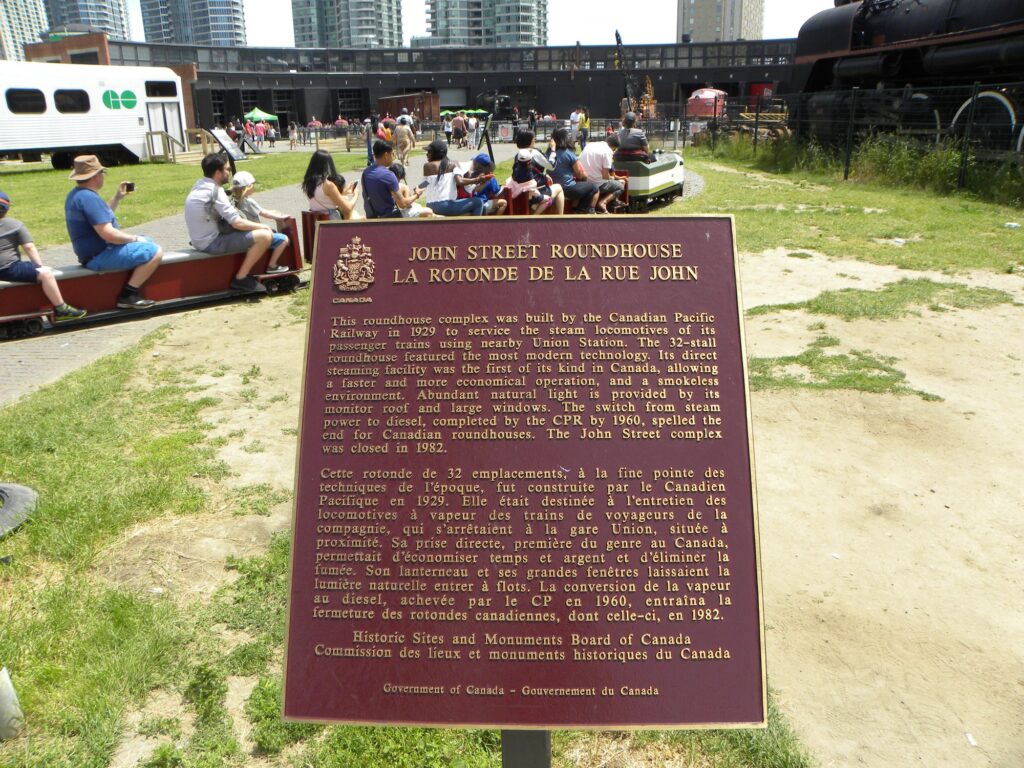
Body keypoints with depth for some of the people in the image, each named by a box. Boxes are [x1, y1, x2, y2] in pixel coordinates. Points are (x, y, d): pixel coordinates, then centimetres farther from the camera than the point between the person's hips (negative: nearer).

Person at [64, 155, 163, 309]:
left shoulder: (76, 194, 13)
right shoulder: (88, 197, -22)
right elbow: (108, 233, -27)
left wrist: (117, 198, 18)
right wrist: (135, 238, -12)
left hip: (93, 252, 11)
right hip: (100, 257, -11)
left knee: (147, 243, 26)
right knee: (155, 251, -17)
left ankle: (130, 291, 18)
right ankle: (128, 295, -13)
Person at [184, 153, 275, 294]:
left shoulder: (199, 185, 10)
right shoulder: (215, 191, -19)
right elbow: (237, 223, -21)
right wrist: (263, 226, -7)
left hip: (202, 239, 10)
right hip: (211, 242, -10)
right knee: (265, 235, -15)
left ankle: (242, 274, 22)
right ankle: (241, 278, -5)